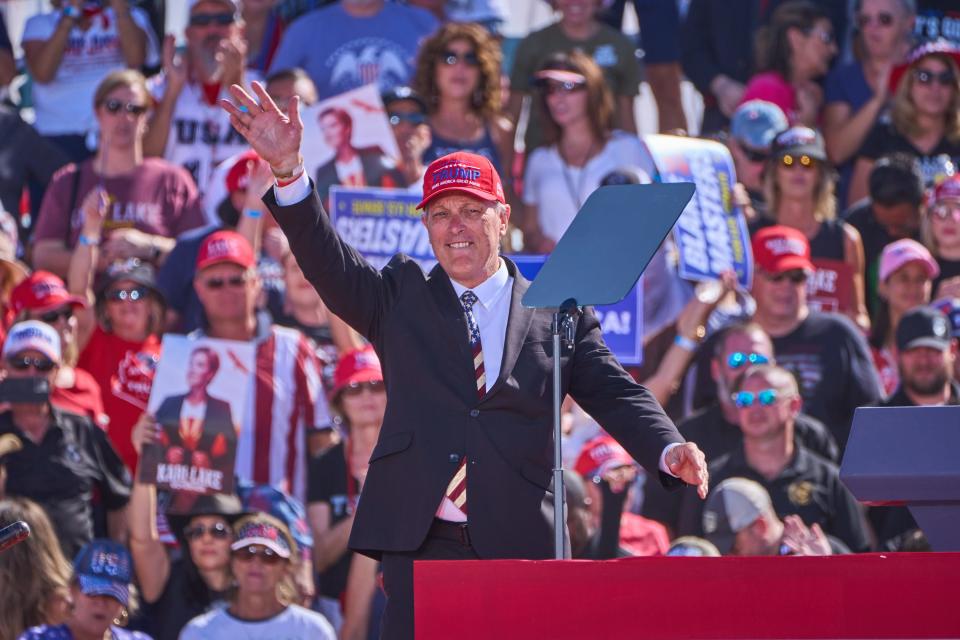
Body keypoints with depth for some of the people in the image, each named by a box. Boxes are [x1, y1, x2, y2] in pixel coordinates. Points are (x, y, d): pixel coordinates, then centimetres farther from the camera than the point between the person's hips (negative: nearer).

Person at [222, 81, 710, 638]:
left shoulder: (558, 315, 10)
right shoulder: (401, 298, 14)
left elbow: (613, 394, 6)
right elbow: (330, 265, 1)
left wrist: (669, 452, -13)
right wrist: (288, 170, -14)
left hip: (518, 546, -1)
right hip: (419, 542, 1)